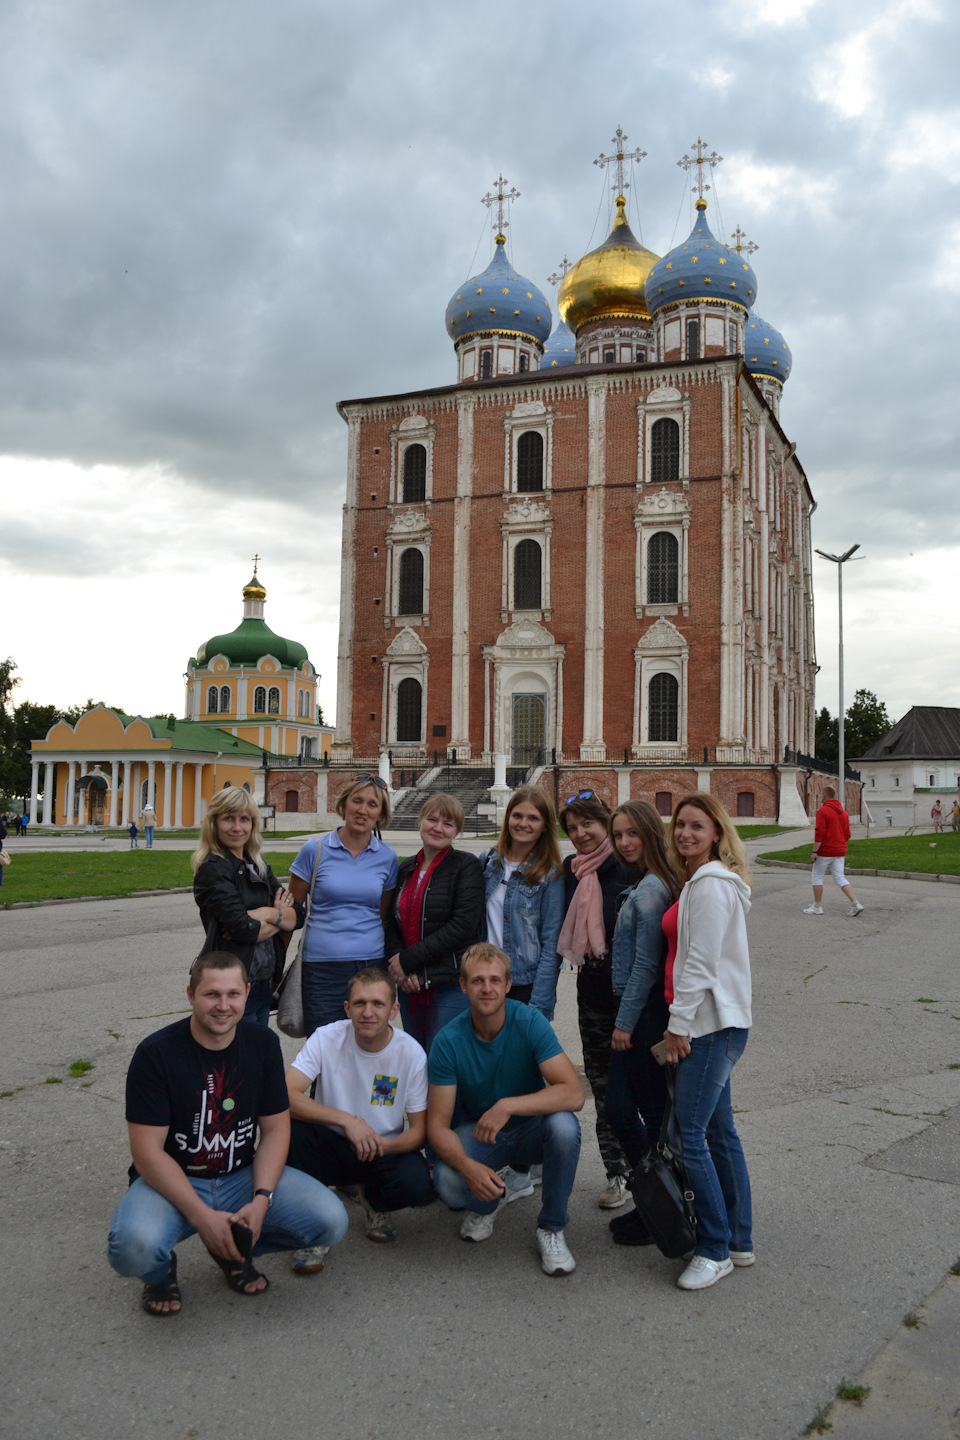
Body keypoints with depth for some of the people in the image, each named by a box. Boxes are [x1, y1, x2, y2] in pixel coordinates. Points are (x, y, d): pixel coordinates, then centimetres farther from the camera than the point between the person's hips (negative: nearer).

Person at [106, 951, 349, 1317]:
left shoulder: (263, 1044, -3)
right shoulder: (156, 1053, -15)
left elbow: (276, 1128, 0)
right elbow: (148, 1153, -16)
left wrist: (261, 1200, -16)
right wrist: (202, 1216, -25)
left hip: (242, 1176, 4)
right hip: (171, 1181, -3)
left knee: (330, 1221, -17)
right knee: (134, 1247, -36)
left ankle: (235, 1250, 11)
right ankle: (160, 1270, 4)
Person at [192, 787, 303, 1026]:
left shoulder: (258, 866, 10)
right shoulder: (212, 869, -13)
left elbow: (298, 914, 4)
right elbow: (244, 929, -21)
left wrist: (269, 914, -14)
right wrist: (281, 916, -7)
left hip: (264, 985, 7)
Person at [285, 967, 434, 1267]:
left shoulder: (411, 1053, -12)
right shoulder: (327, 1038, -15)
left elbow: (420, 1131, -8)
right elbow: (285, 1095, -27)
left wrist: (383, 1145, -30)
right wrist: (346, 1120, -36)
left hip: (386, 1150, 1)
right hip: (333, 1147, 0)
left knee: (420, 1186, -31)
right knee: (289, 1125, -31)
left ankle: (374, 1201, 8)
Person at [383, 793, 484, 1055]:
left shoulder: (467, 866, -5)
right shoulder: (406, 869, 13)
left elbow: (463, 926, -15)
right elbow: (392, 923, 11)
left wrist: (408, 960, -14)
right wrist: (397, 961, -9)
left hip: (452, 986, -6)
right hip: (410, 985, 6)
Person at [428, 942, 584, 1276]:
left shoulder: (529, 1021, -20)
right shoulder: (448, 1041, -18)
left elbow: (573, 1093, -29)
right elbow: (438, 1126, -16)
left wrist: (507, 1105, -39)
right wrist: (469, 1167, -36)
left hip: (530, 1128, 0)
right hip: (475, 1133, 1)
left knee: (564, 1126, -34)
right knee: (447, 1184, -30)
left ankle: (551, 1228, -8)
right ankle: (488, 1202, 10)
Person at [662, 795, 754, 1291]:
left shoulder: (711, 883, -14)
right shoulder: (700, 880, 17)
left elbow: (701, 962, -18)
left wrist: (679, 1025, -14)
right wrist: (679, 1023, 16)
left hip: (711, 1023, -10)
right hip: (710, 1024, 10)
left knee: (689, 1134, -8)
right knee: (718, 1132, 14)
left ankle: (715, 1250, 2)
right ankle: (739, 1240, 23)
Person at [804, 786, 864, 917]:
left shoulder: (823, 811, -12)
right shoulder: (843, 813, 11)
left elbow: (819, 833, -18)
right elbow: (847, 834, 14)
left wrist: (814, 851, -15)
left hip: (824, 852, -7)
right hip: (839, 851, 7)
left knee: (817, 877, 6)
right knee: (840, 878, 7)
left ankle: (817, 907, 10)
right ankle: (855, 903, -7)